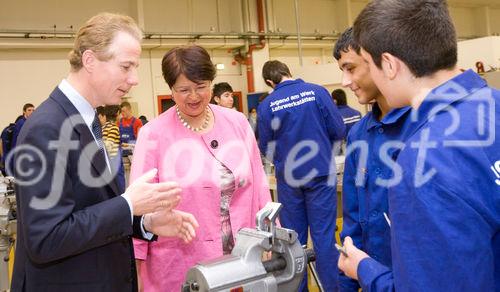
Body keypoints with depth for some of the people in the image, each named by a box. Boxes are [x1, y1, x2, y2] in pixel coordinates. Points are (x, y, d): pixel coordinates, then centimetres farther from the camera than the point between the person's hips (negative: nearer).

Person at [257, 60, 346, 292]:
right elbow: (339, 132, -4)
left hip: (288, 178, 1)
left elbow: (265, 148, 2)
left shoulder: (266, 106, -5)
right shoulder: (317, 92, -6)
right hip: (321, 174, 0)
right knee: (324, 236, 7)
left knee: (293, 239, 13)